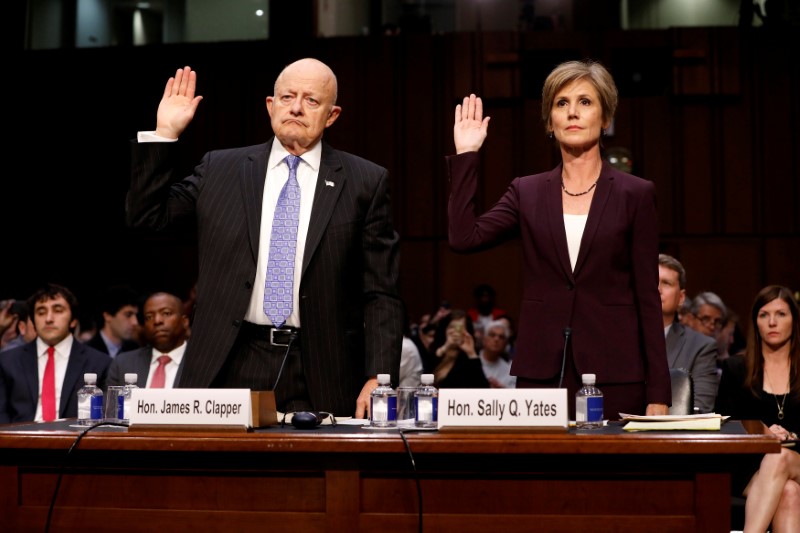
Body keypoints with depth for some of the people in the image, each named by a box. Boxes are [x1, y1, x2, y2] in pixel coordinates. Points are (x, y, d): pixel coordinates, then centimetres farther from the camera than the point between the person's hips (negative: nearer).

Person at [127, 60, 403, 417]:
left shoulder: (366, 182, 4)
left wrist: (379, 379, -7)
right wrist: (164, 134, 2)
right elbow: (146, 216, 9)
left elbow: (381, 295, 2)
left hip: (319, 373, -1)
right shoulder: (220, 170, 10)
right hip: (231, 368, 1)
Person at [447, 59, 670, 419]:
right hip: (540, 372, 2)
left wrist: (658, 393, -3)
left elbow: (647, 297, 0)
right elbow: (464, 238, -6)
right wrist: (465, 155, -4)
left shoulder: (635, 195, 2)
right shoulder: (527, 193, 9)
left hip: (614, 376, -2)